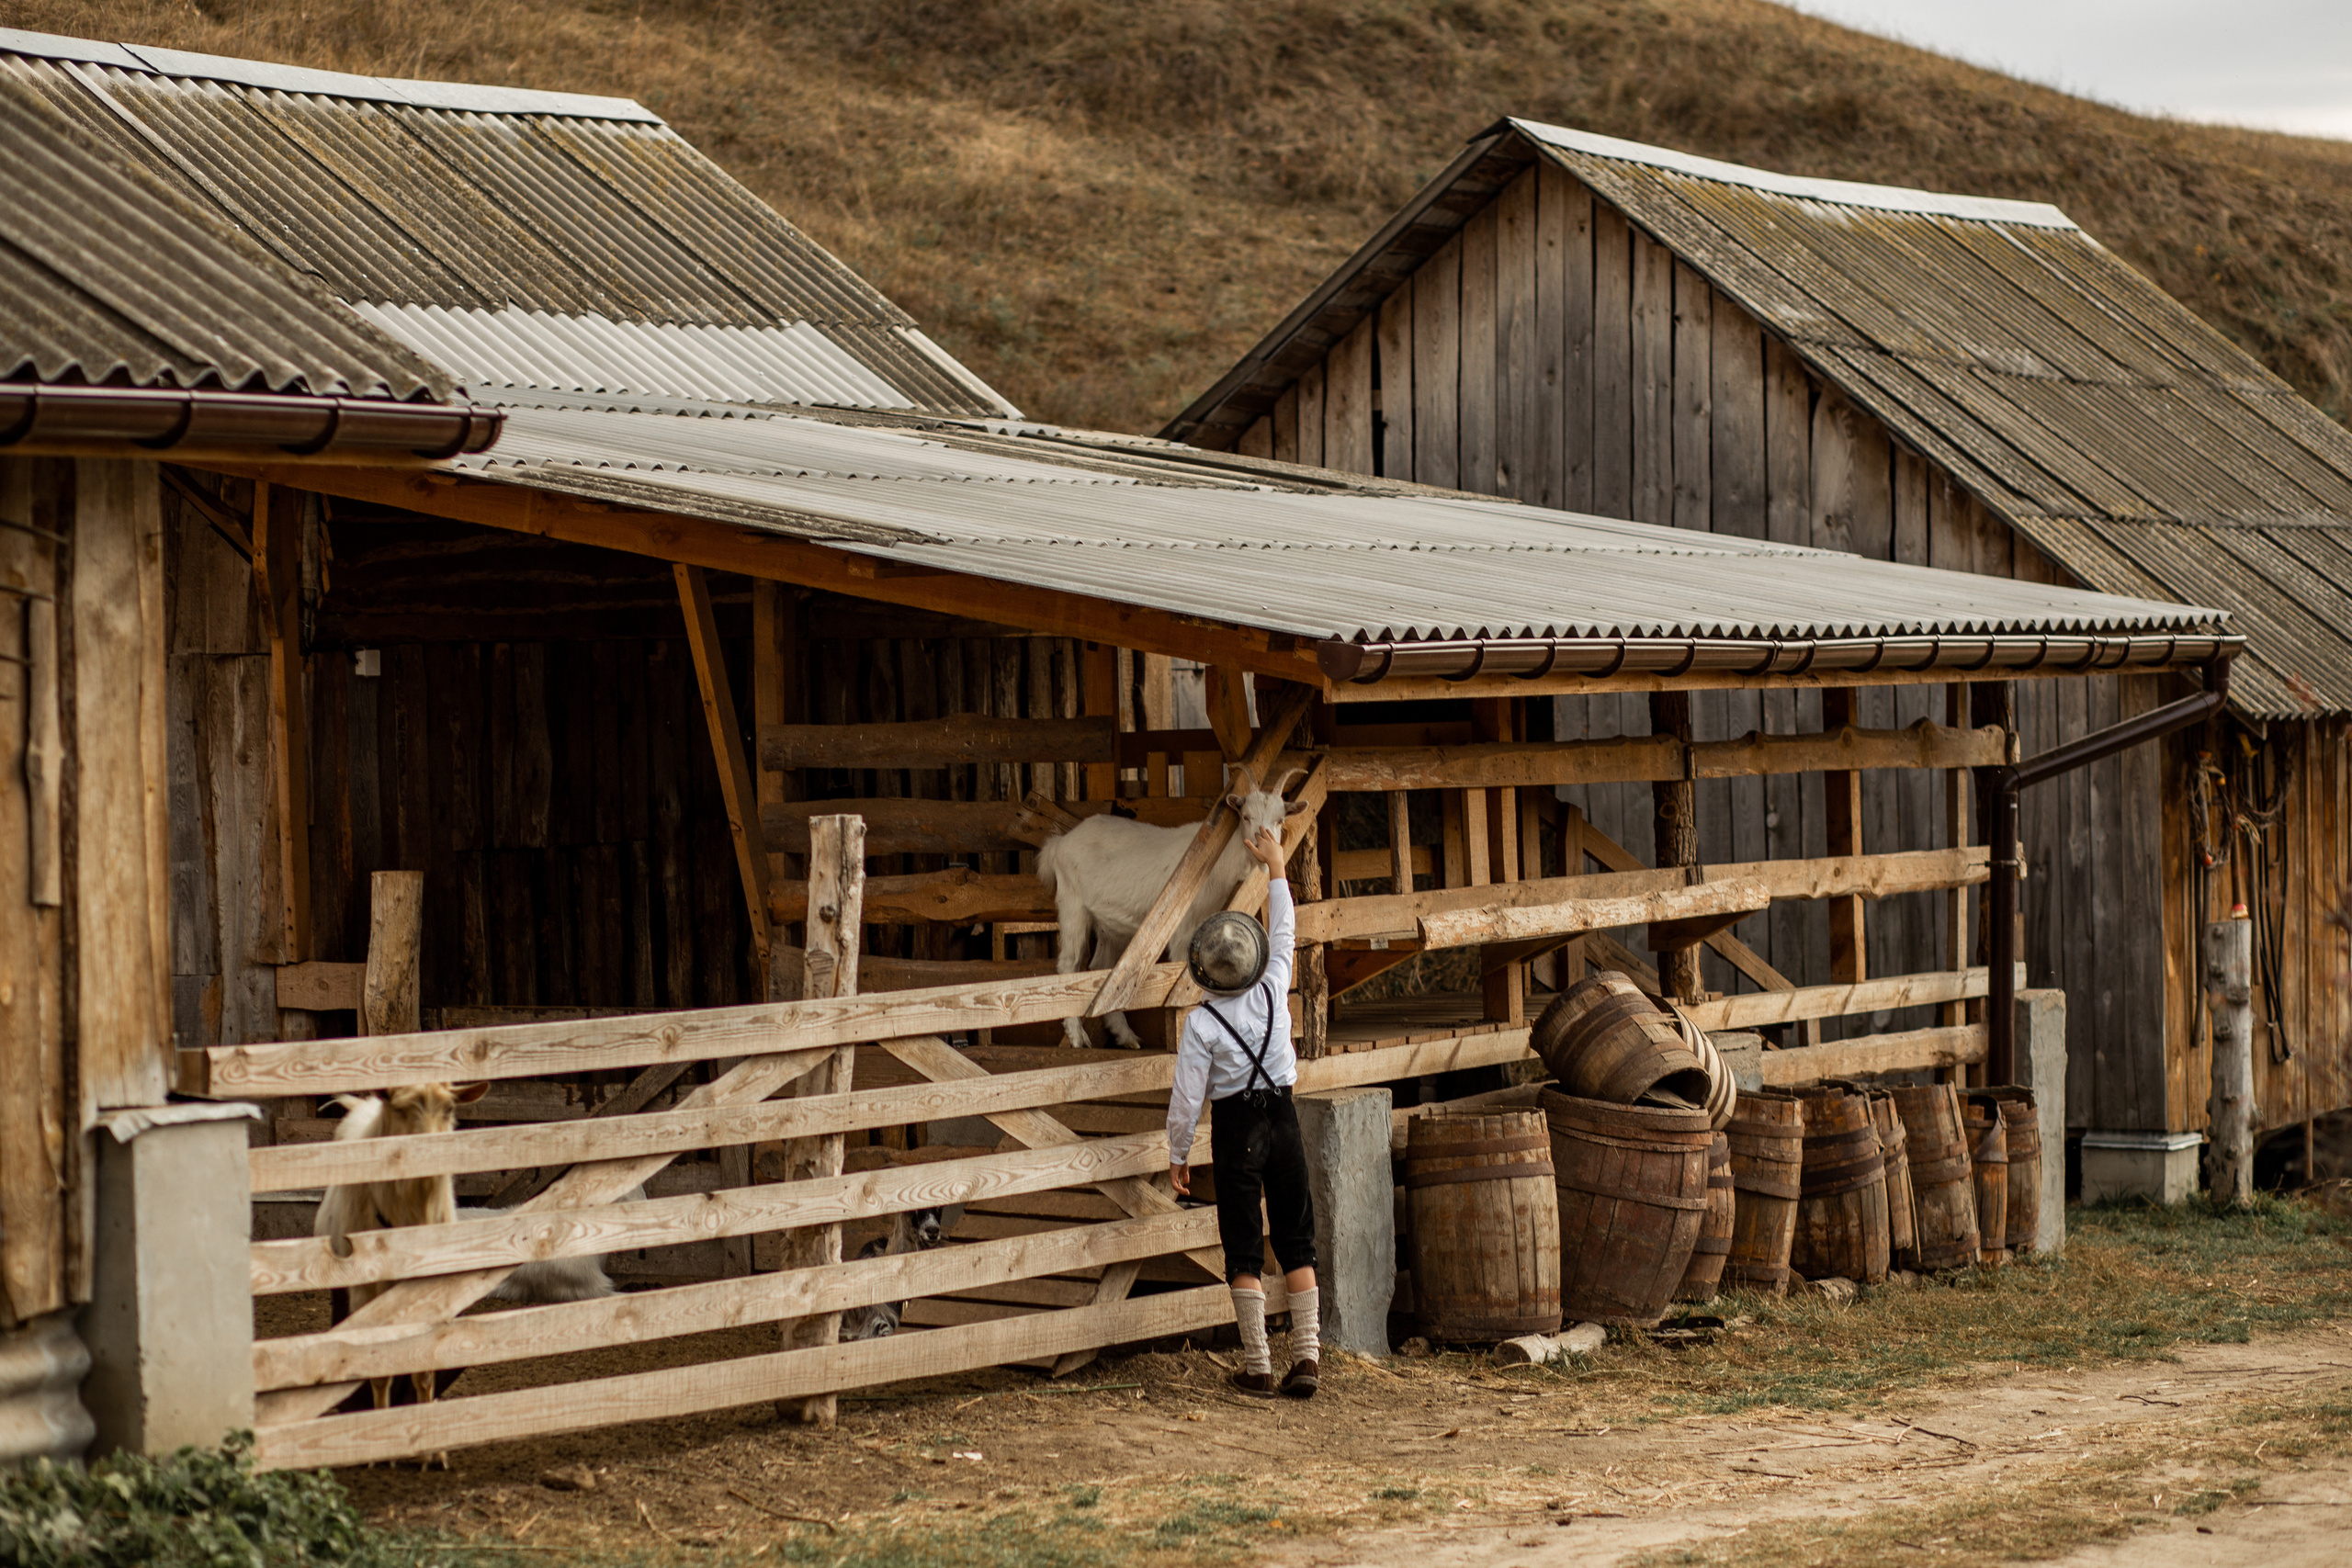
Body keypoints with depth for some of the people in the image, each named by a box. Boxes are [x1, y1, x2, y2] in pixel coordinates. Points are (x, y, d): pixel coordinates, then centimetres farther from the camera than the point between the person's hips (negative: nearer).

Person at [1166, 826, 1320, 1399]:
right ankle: (1307, 1356, 1)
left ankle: (1258, 1367, 1)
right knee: (1296, 1242, 8)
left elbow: (1187, 1097, -12)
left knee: (1243, 1249, 3)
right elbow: (1283, 931, 12)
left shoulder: (1201, 1023, -15)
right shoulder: (1273, 990, -6)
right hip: (1284, 1119, 3)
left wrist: (1178, 1155, 2)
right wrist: (1275, 864, 22)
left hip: (1236, 1127, -3)